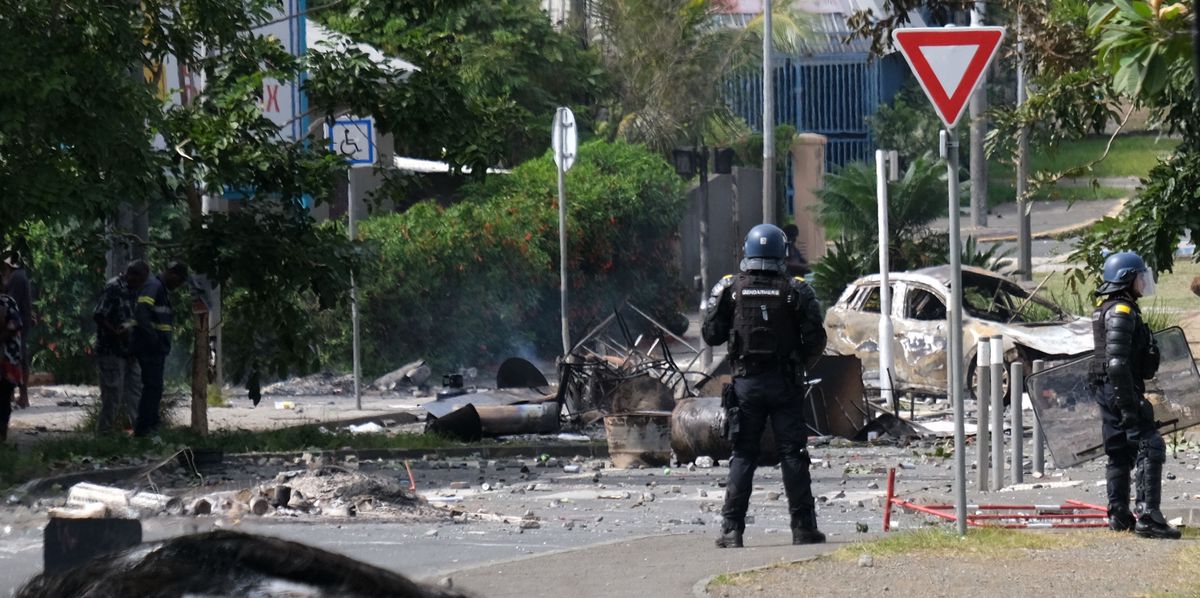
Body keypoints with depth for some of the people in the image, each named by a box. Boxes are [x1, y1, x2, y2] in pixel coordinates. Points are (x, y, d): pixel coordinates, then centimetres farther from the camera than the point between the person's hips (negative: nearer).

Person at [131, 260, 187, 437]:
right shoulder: (153, 286, -13)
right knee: (153, 387, -11)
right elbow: (141, 313, -26)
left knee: (154, 388, 15)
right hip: (150, 348, -10)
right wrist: (153, 337, -23)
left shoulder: (162, 289, 19)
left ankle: (151, 425, 22)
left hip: (157, 348, 10)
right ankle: (142, 429, -11)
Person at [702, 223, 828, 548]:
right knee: (793, 454, 5)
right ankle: (803, 527, 5)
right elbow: (816, 341, -5)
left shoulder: (729, 289, -3)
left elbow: (711, 335, 0)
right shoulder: (796, 291, -5)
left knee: (743, 455, 6)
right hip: (784, 385, -1)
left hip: (745, 384, 1)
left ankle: (732, 529, 0)